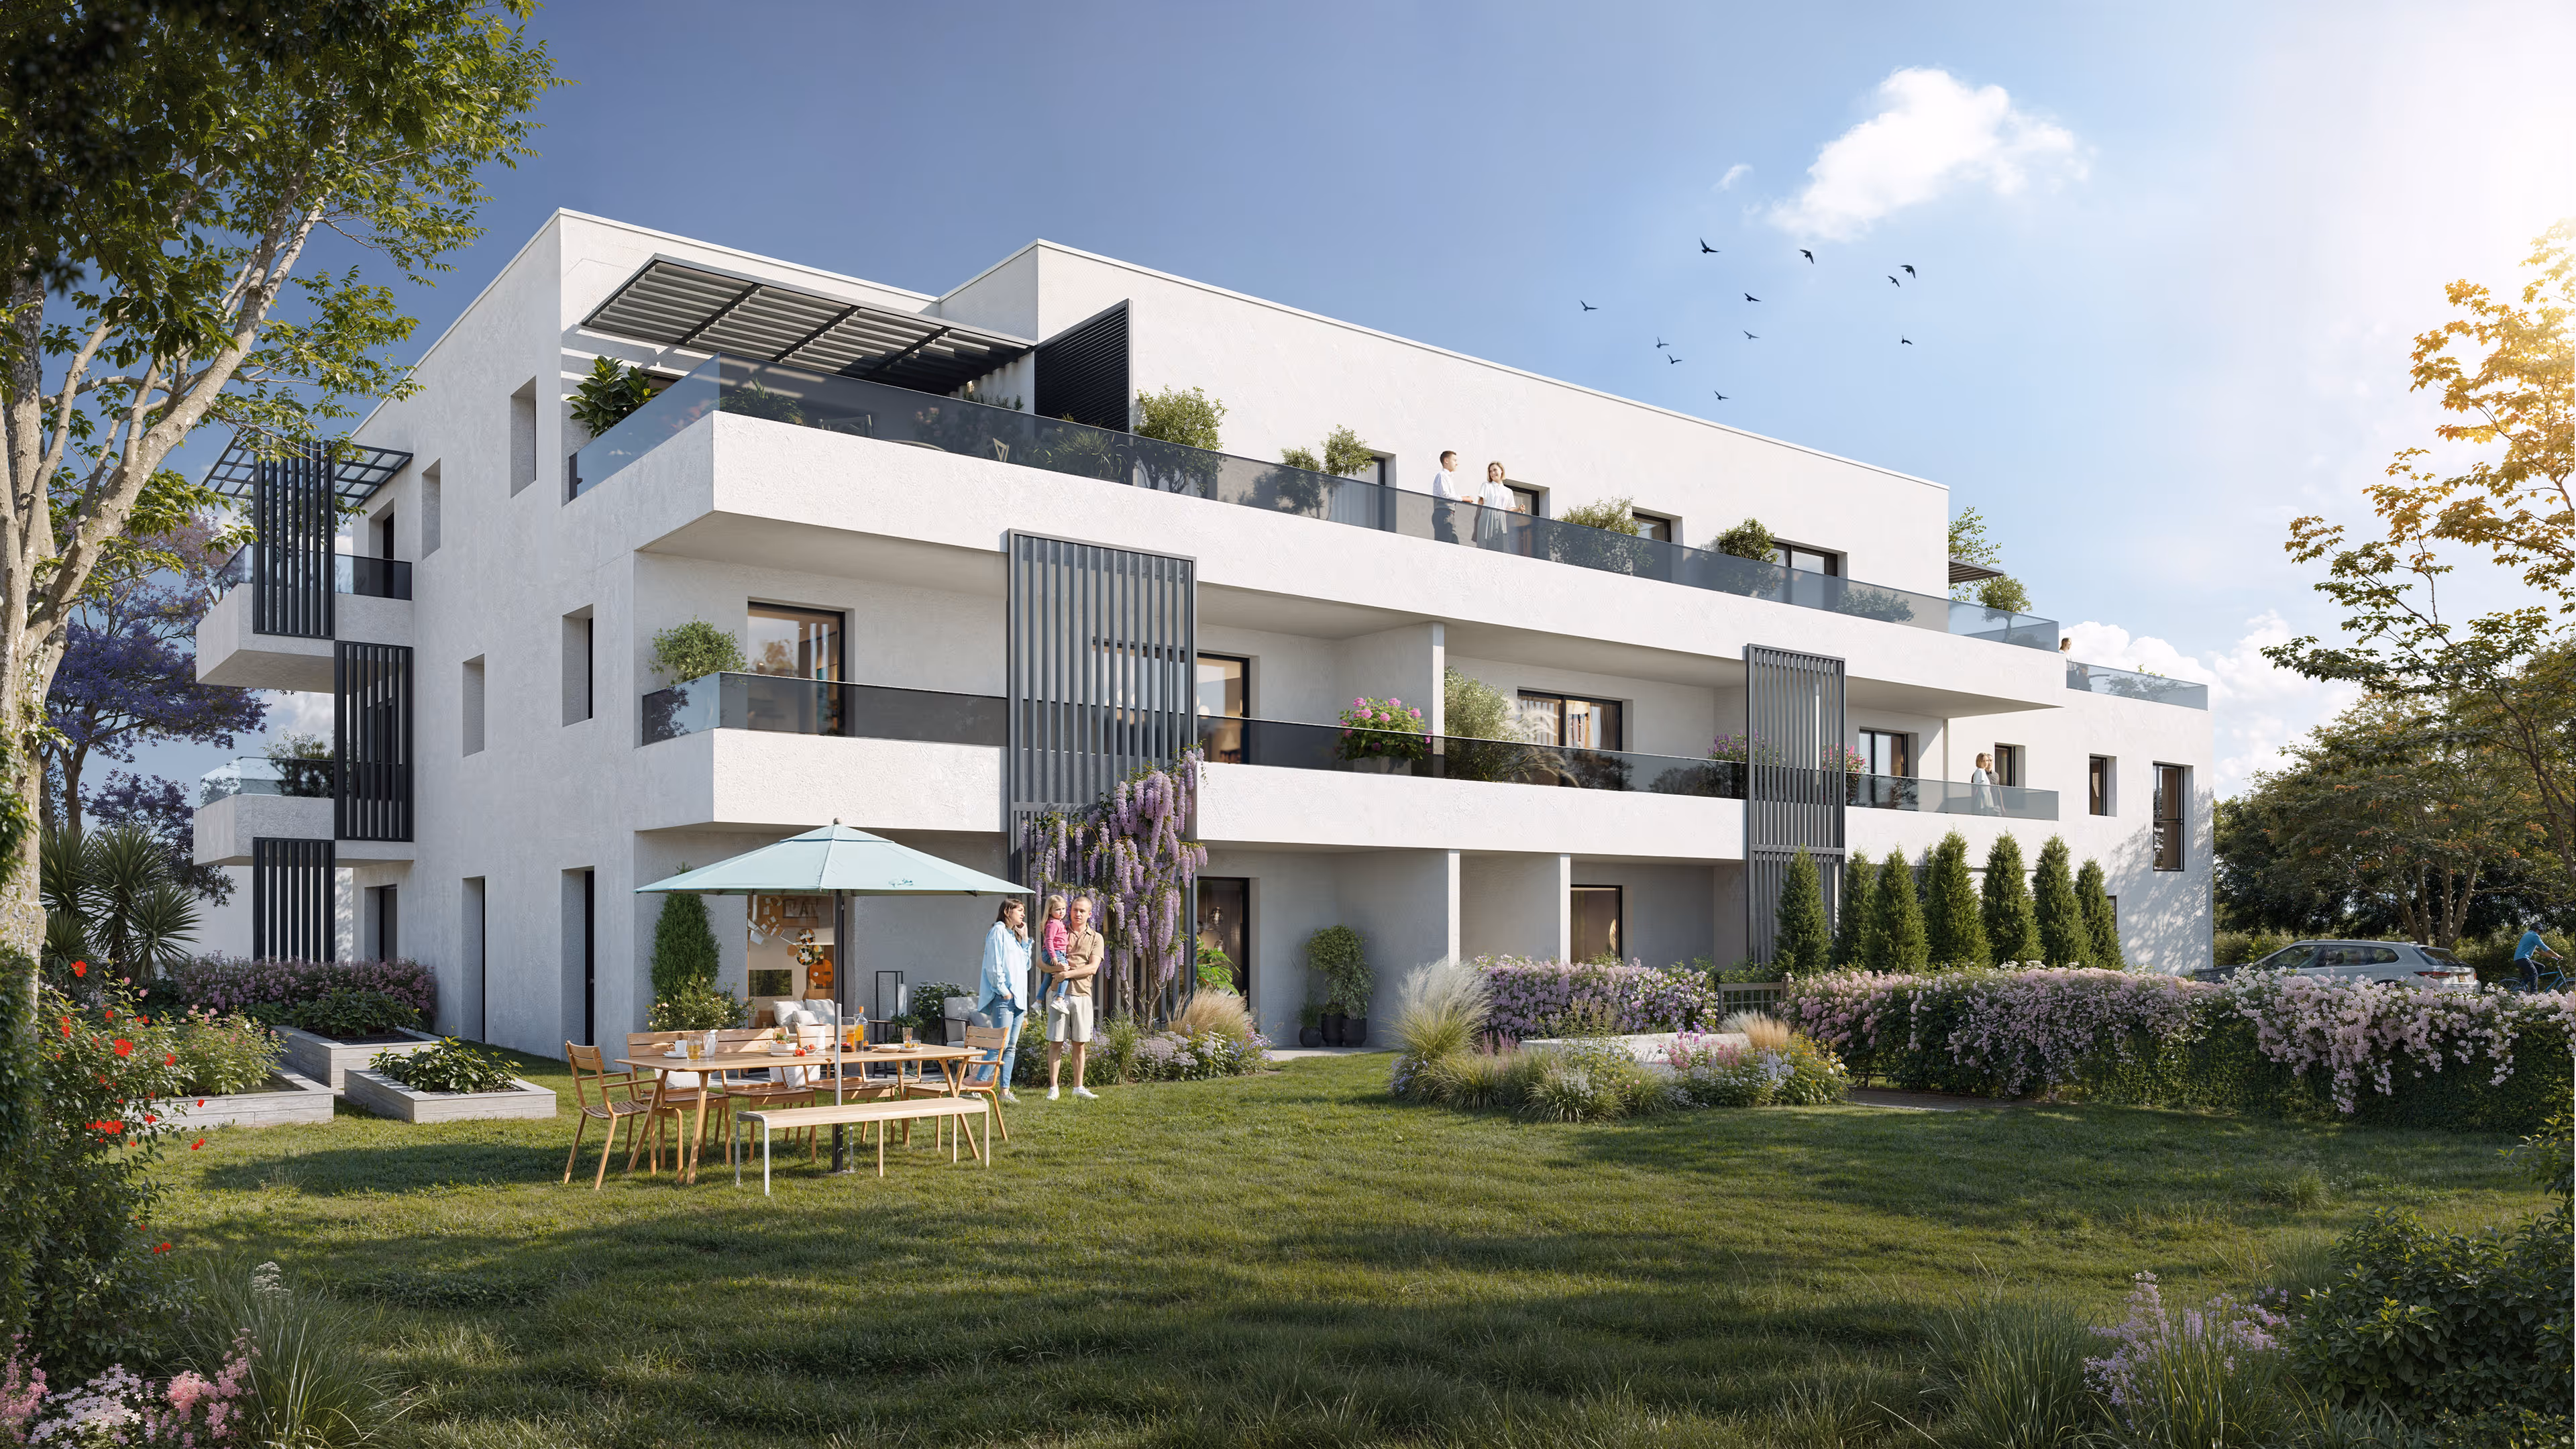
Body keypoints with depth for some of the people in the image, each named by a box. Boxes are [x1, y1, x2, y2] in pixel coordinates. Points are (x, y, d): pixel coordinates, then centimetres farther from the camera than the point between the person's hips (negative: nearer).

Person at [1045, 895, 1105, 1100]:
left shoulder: (1095, 938, 9)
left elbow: (1093, 968, -2)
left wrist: (1068, 974, -14)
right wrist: (1055, 966, -12)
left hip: (1082, 994, 1)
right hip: (1059, 994, -1)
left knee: (1080, 1044, 6)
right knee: (1056, 1042, -2)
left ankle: (1078, 1087, 15)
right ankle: (1053, 1087, 3)